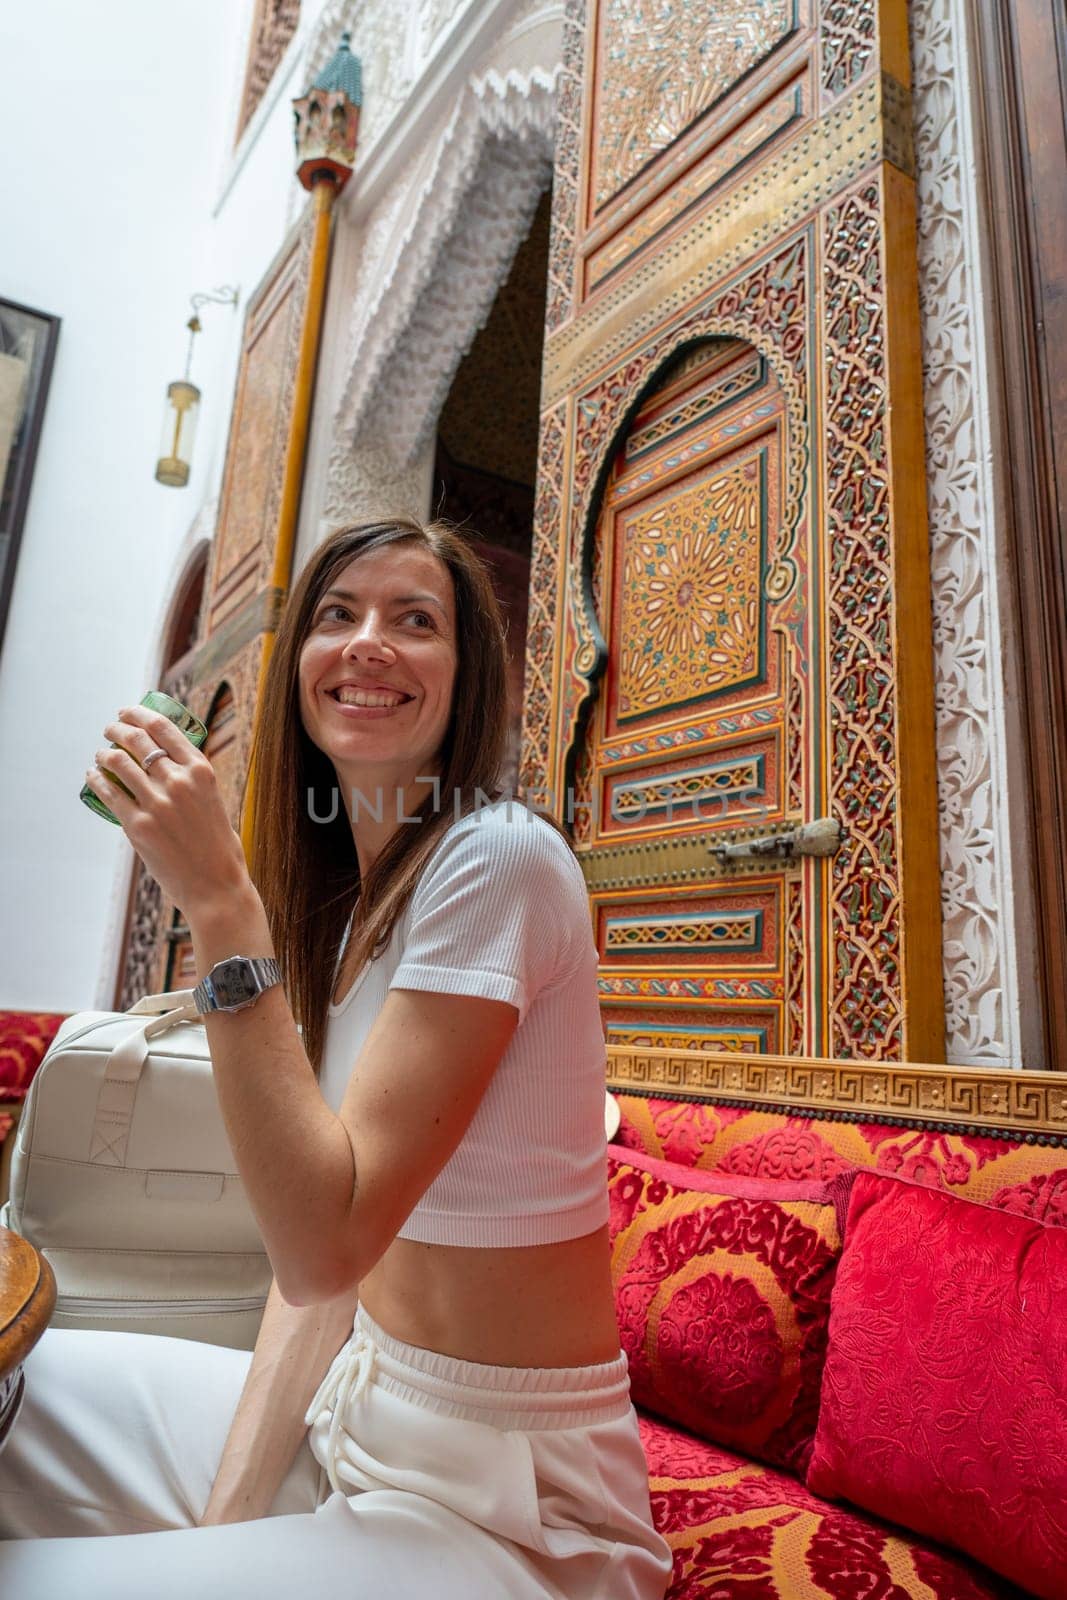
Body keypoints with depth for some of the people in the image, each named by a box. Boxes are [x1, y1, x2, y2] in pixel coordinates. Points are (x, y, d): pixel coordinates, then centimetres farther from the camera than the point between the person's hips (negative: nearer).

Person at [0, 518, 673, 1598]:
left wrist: (221, 903, -26)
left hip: (506, 1508, -7)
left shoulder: (500, 859, -21)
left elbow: (324, 1243, -25)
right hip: (353, 1398, 7)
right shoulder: (341, 896, 5)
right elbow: (317, 1243, 2)